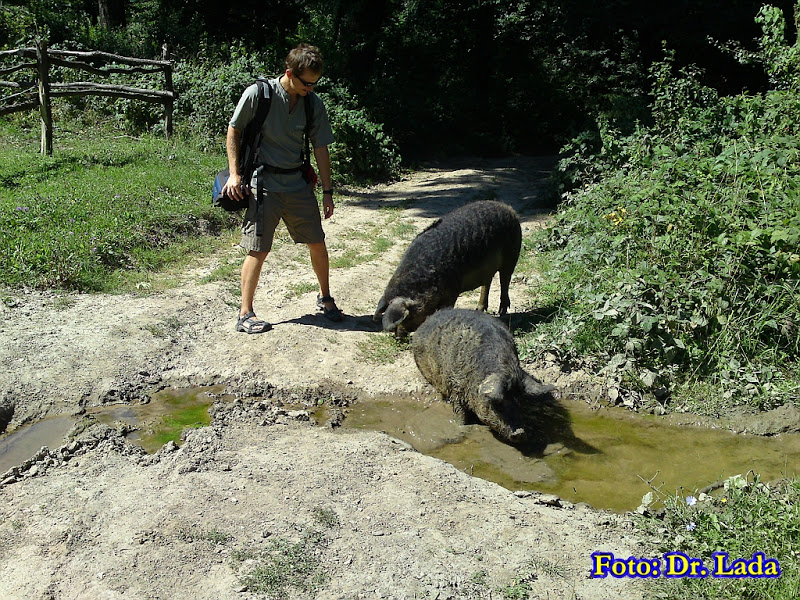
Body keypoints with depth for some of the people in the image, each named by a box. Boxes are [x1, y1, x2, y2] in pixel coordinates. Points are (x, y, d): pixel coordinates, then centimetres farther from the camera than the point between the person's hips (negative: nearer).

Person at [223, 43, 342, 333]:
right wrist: (235, 174, -6)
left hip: (298, 182, 4)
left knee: (317, 242, 9)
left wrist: (327, 191, 6)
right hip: (263, 182, -4)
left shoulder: (314, 103, 1)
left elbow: (320, 148, 7)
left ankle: (325, 298, 30)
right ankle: (245, 314, 6)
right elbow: (233, 131, 0)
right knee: (258, 250, -5)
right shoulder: (258, 94, -11)